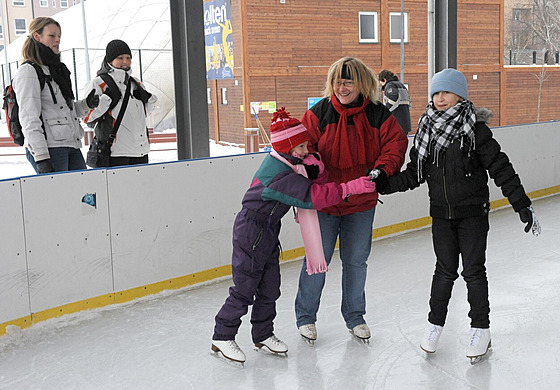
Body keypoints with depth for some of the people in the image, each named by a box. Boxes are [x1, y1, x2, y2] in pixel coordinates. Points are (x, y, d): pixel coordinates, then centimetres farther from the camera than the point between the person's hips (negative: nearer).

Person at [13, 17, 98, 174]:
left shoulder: (57, 68, 21)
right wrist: (41, 158, -21)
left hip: (72, 144, 8)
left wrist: (86, 104, 5)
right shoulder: (28, 71, -5)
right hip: (49, 148, -8)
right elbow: (29, 118, -13)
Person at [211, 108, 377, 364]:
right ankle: (222, 337, 11)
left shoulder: (284, 161, 1)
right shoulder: (281, 176, -28)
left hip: (268, 230, 10)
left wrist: (314, 168, -14)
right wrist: (351, 187, -32)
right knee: (245, 287, -2)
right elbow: (314, 196, -33)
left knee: (270, 286, 14)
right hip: (251, 232, -10)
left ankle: (263, 334, 28)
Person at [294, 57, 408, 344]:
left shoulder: (377, 115, -2)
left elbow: (396, 143, -3)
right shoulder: (319, 113, -4)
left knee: (356, 261, 12)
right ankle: (305, 316, 22)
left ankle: (354, 316, 31)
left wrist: (382, 169, -19)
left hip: (361, 203, 2)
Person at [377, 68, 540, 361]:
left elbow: (500, 167, -10)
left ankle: (480, 328, 20)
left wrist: (522, 205, -12)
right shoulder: (426, 130, 4)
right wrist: (383, 185, -6)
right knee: (445, 269, 9)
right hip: (441, 213, 3)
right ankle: (435, 323, 26)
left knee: (473, 270, 3)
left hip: (473, 213, -3)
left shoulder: (475, 128, -9)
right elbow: (414, 174, 6)